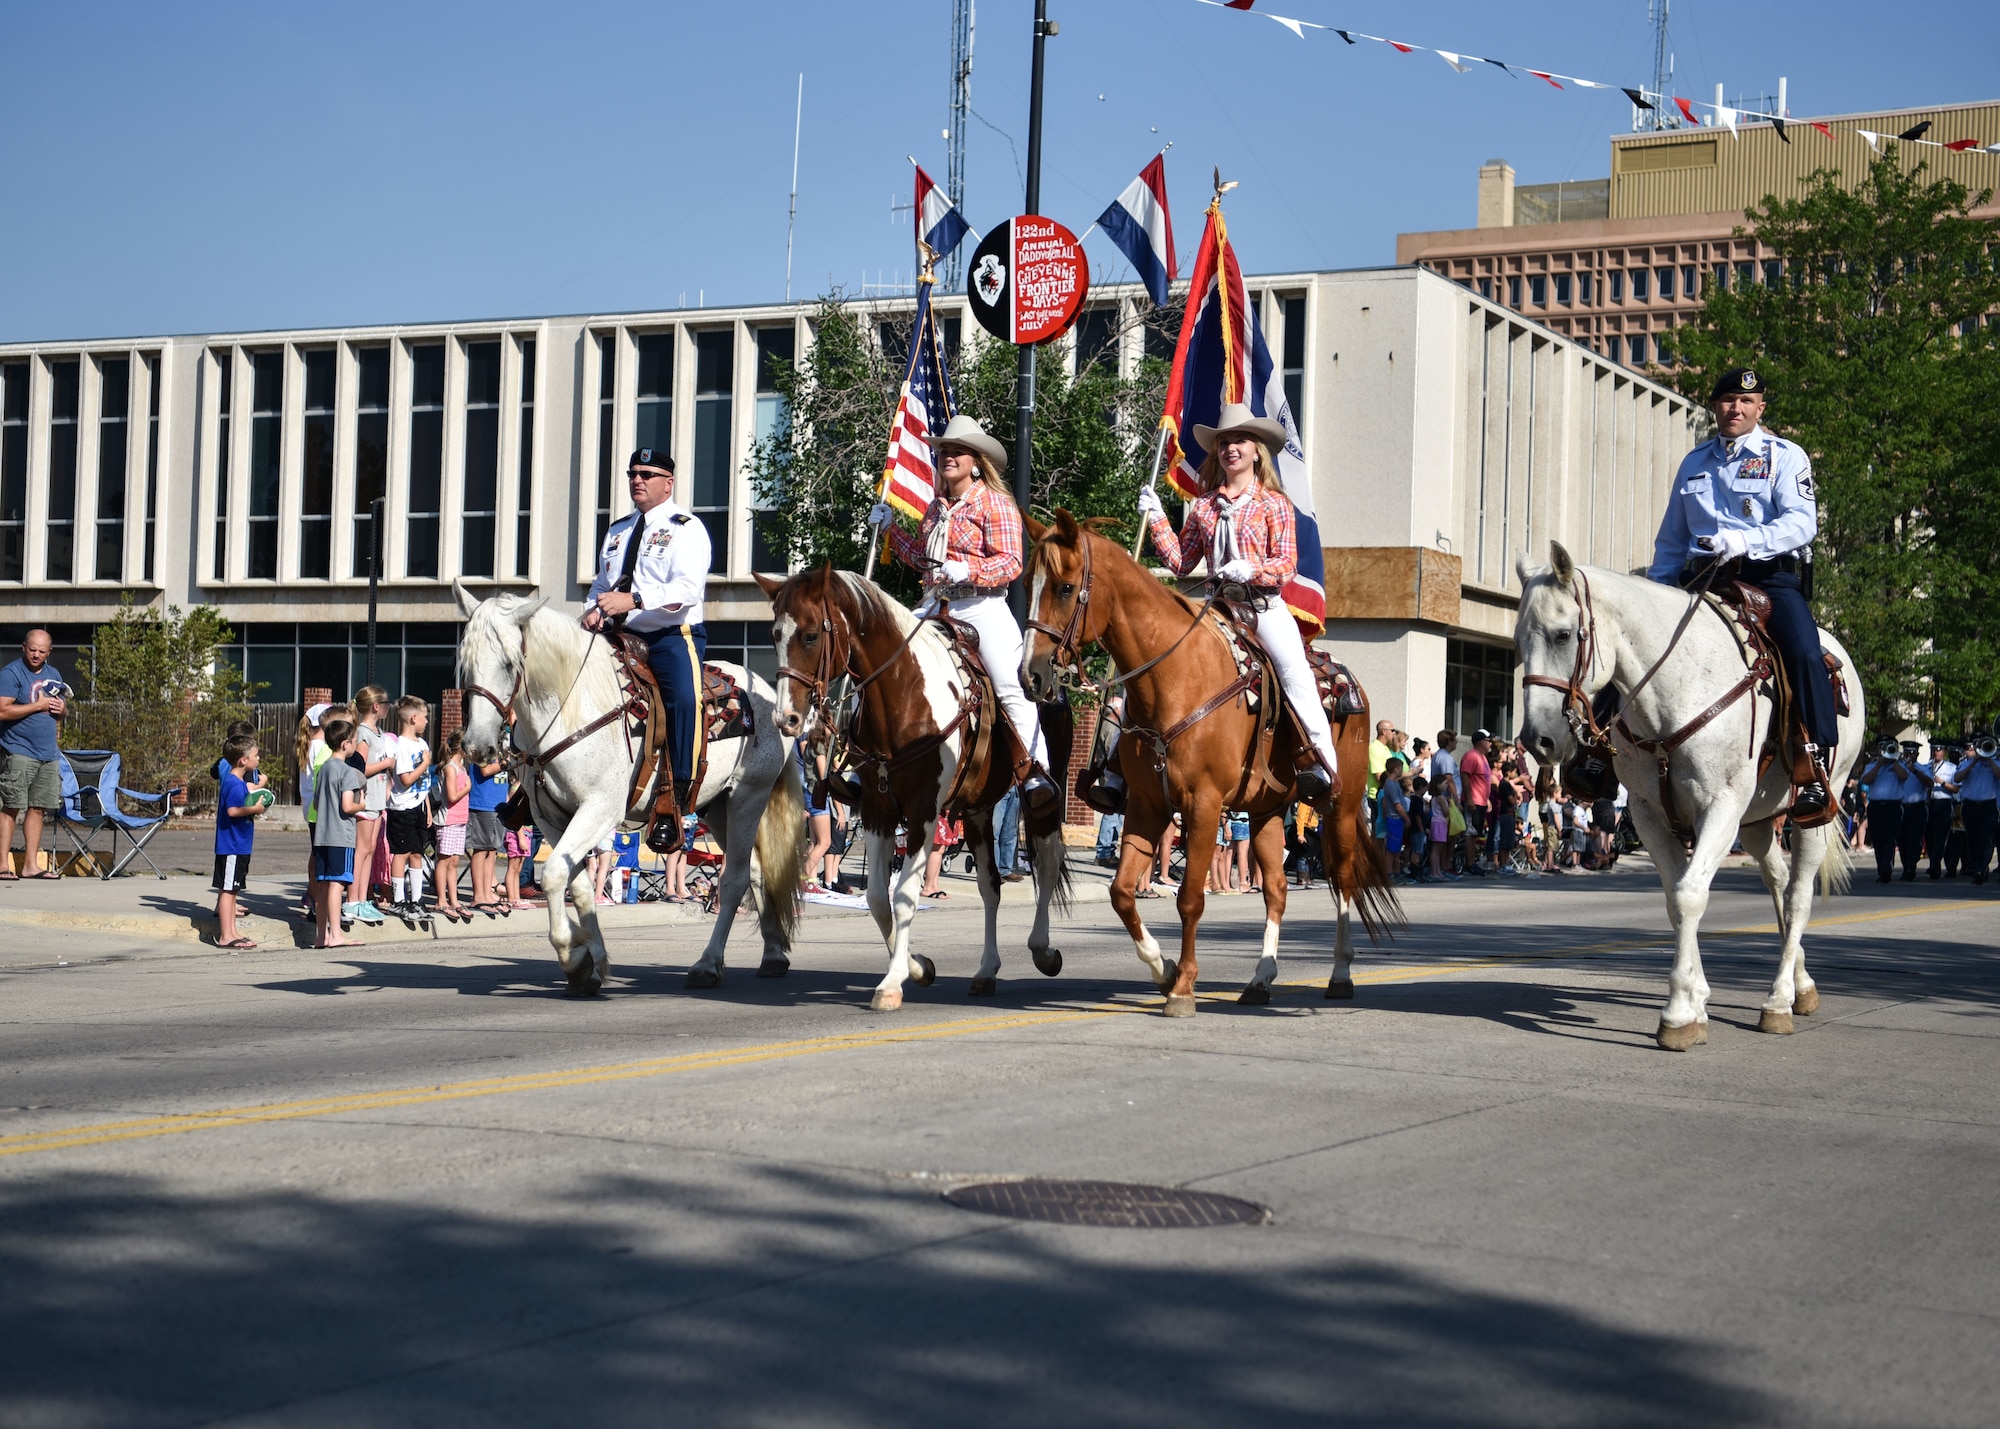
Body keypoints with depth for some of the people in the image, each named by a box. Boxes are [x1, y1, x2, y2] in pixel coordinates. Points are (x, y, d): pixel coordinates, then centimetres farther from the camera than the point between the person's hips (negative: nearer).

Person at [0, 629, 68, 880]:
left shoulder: (53, 675, 16)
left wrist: (61, 708, 3)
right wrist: (39, 705, -15)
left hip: (48, 754, 7)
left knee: (38, 809, 7)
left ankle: (31, 864, 11)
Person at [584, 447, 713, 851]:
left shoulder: (685, 529, -2)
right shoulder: (617, 531, 21)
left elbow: (688, 588, -18)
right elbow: (601, 584, 28)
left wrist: (633, 600, -31)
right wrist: (594, 609, 3)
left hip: (673, 638, -7)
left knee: (683, 698, -32)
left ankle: (673, 802, -30)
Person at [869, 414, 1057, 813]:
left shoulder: (994, 503, -3)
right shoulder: (938, 506, 19)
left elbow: (1010, 562, -13)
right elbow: (921, 558, 27)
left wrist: (968, 569, -27)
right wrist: (890, 529, 23)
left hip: (980, 605, -8)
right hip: (935, 605, 8)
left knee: (1011, 686, -17)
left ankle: (1036, 775, -19)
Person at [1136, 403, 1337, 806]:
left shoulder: (1273, 504, 6)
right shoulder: (1204, 506, 15)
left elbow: (1286, 565, -3)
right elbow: (1180, 562, 12)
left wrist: (1250, 569, -21)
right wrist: (1157, 520, 4)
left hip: (1264, 606, -4)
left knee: (1292, 667, -29)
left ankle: (1322, 760, -28)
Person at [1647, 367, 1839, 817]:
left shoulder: (1785, 456, 7)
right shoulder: (1694, 463, 21)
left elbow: (1801, 522, -10)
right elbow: (1671, 541, 27)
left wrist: (1745, 541, -27)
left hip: (1769, 577, -4)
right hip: (1702, 580, 4)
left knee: (1804, 653, -29)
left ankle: (1814, 772, -25)